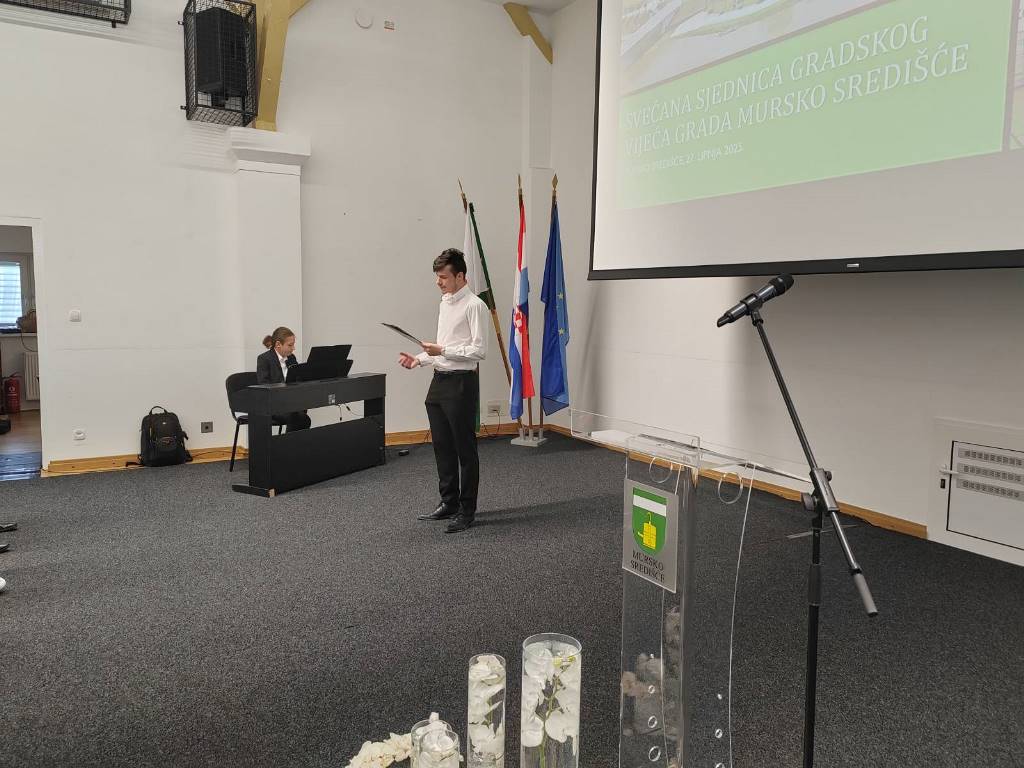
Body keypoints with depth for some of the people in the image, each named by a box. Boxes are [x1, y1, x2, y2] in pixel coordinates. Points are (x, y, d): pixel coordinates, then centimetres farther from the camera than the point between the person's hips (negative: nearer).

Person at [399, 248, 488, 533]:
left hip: (461, 383, -9)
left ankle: (467, 510, 11)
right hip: (439, 380, 9)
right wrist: (419, 359, 8)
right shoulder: (445, 302, 14)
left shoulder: (474, 306, -13)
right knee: (442, 447, 15)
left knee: (465, 449, 1)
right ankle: (449, 502, 27)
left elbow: (479, 350, -17)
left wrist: (442, 351, -20)